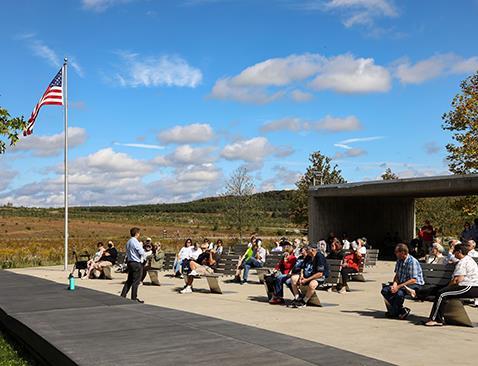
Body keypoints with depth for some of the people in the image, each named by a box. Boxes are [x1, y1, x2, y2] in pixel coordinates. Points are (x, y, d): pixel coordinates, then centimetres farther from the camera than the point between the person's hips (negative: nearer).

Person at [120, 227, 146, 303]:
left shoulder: (128, 242, 11)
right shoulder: (135, 242, -17)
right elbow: (142, 253, -19)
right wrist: (142, 247, 0)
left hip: (129, 262, 9)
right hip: (136, 263, -9)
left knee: (129, 280, 16)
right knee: (136, 281, -1)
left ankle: (123, 296, 15)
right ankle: (134, 298, 3)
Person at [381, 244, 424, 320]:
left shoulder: (412, 262, -19)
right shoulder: (399, 260, 6)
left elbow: (413, 280, -23)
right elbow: (397, 275, 12)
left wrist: (399, 286, -25)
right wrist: (395, 283, -11)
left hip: (415, 285, -8)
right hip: (402, 283, 8)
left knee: (399, 293, -36)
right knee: (385, 290, -11)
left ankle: (394, 312, -11)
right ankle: (401, 310, -7)